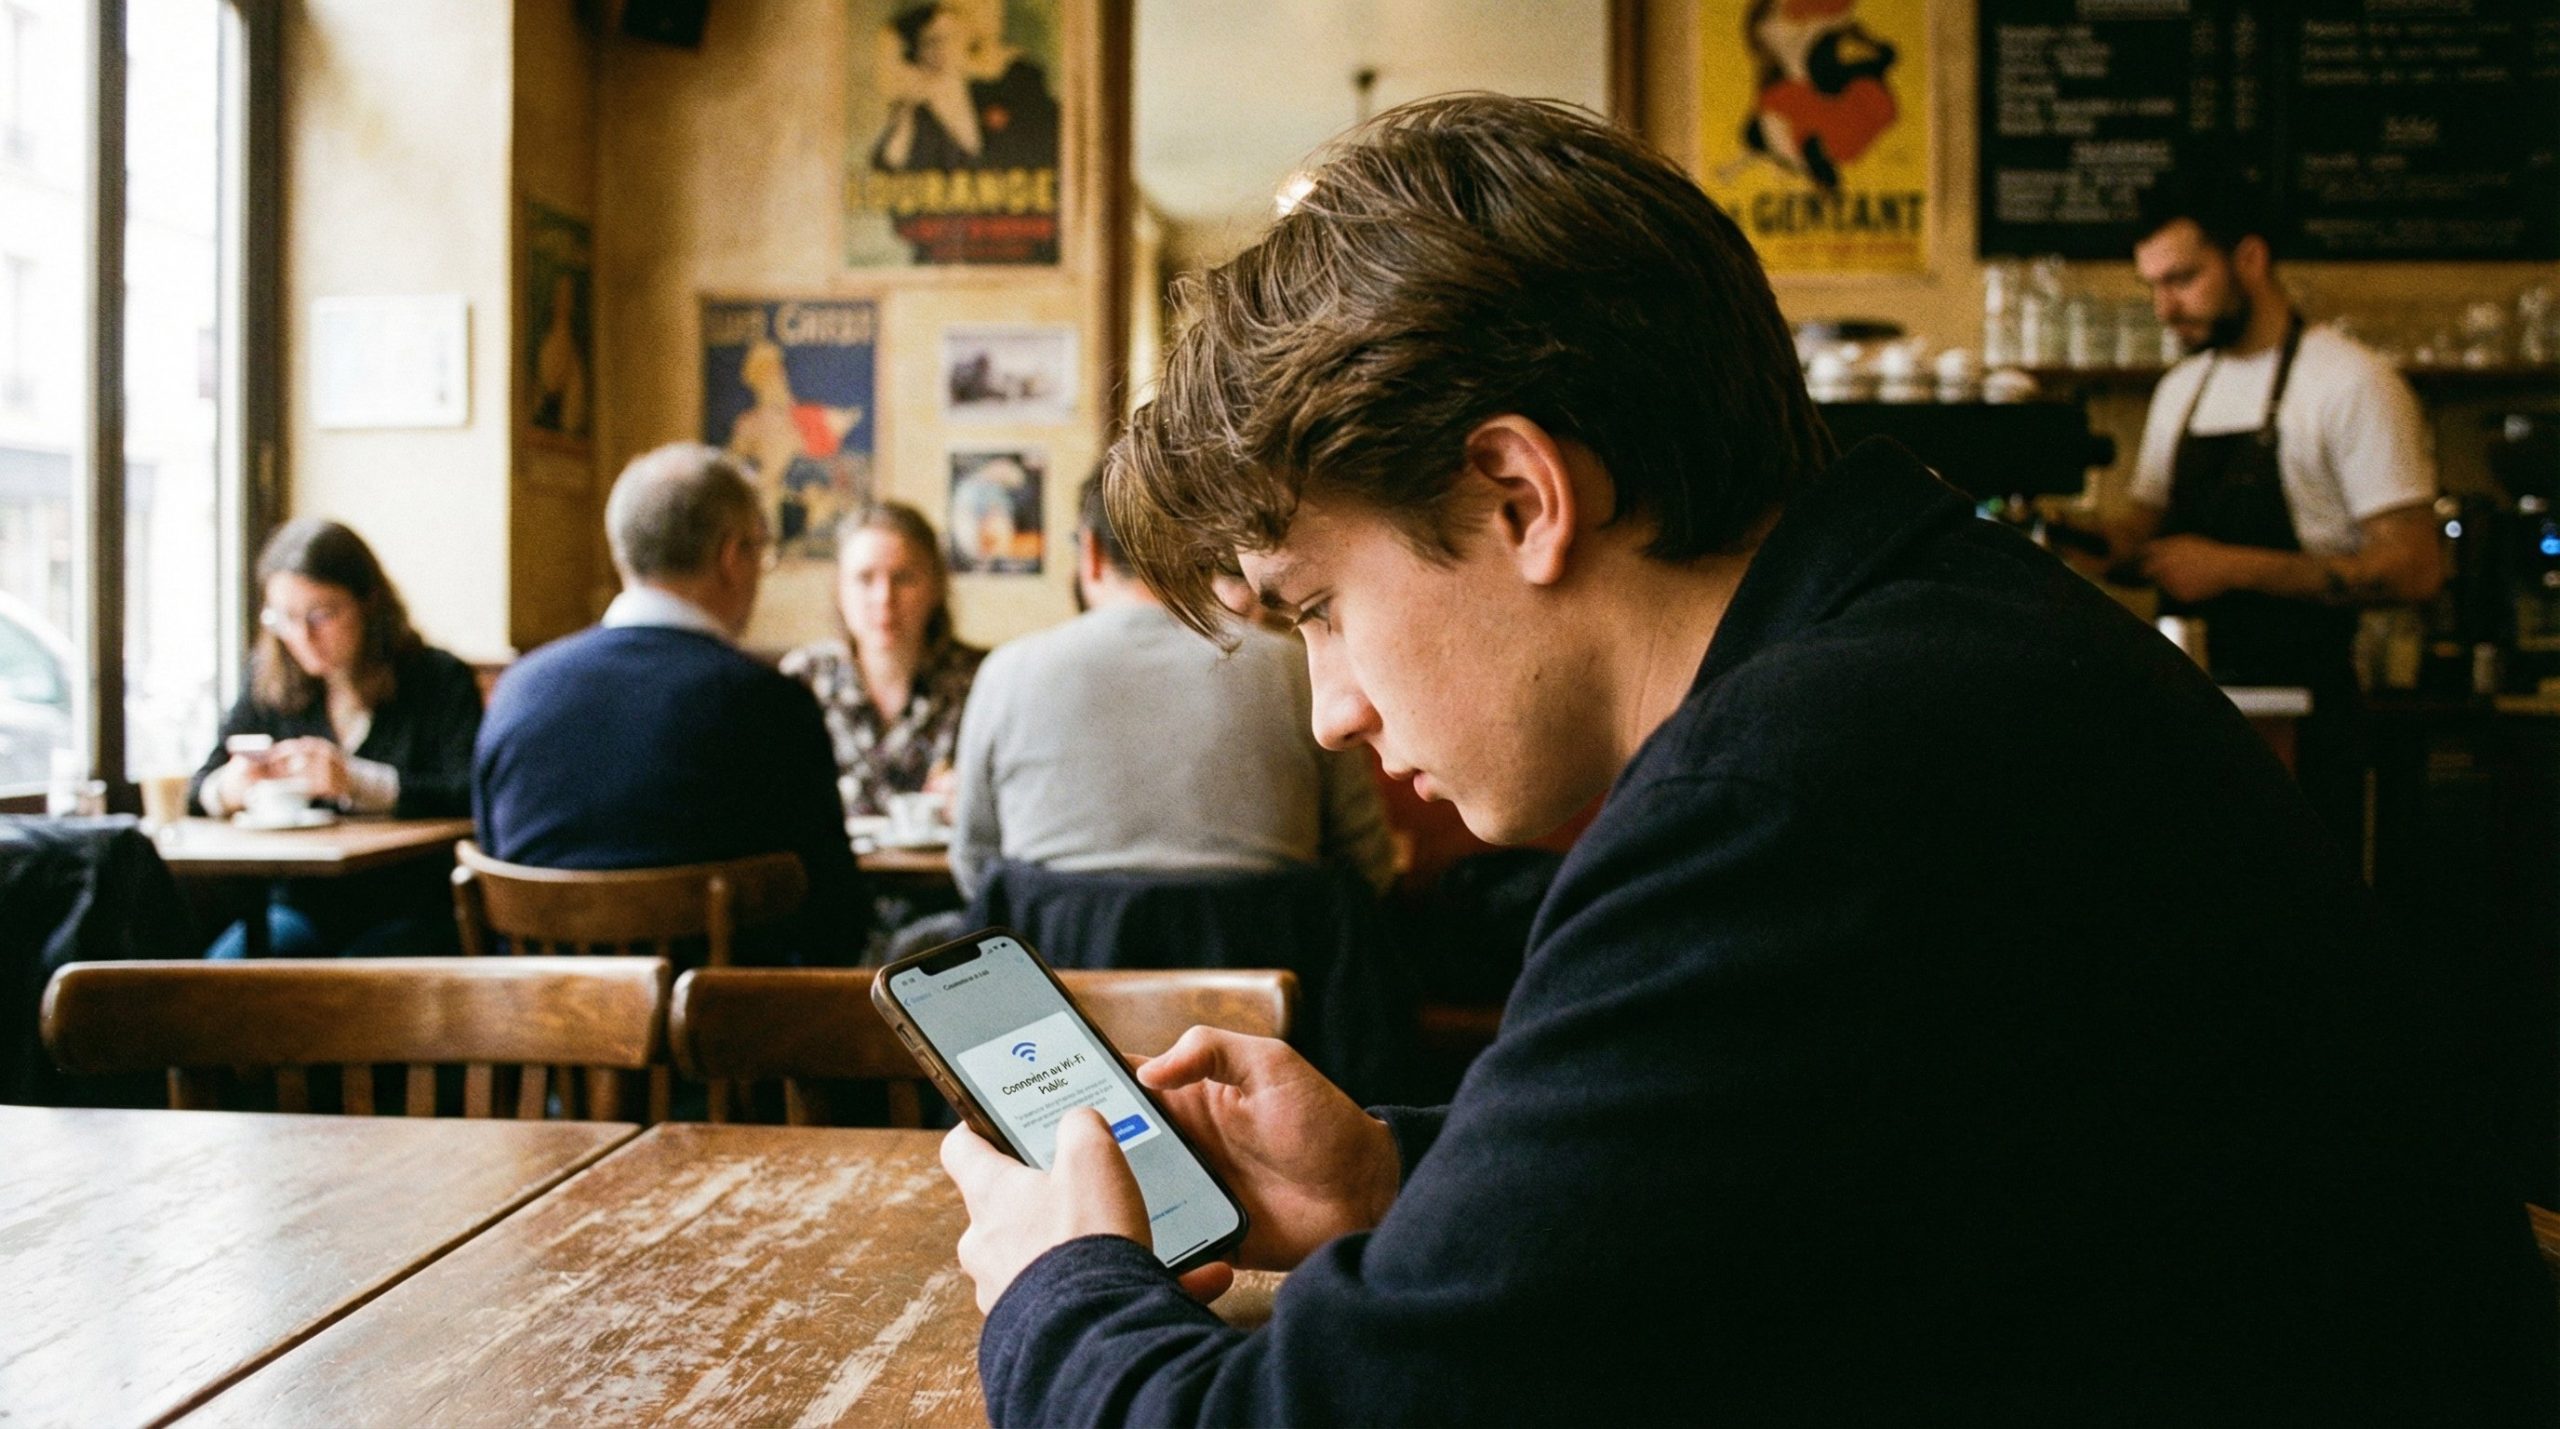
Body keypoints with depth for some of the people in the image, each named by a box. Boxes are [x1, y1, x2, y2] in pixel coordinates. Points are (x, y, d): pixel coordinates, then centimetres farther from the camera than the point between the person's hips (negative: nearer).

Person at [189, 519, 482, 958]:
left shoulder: (440, 680, -3)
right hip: (301, 904, 4)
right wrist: (225, 790, -14)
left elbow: (470, 801, -17)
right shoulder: (269, 684, 11)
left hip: (412, 914, -4)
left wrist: (355, 782, -29)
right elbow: (200, 790, 11)